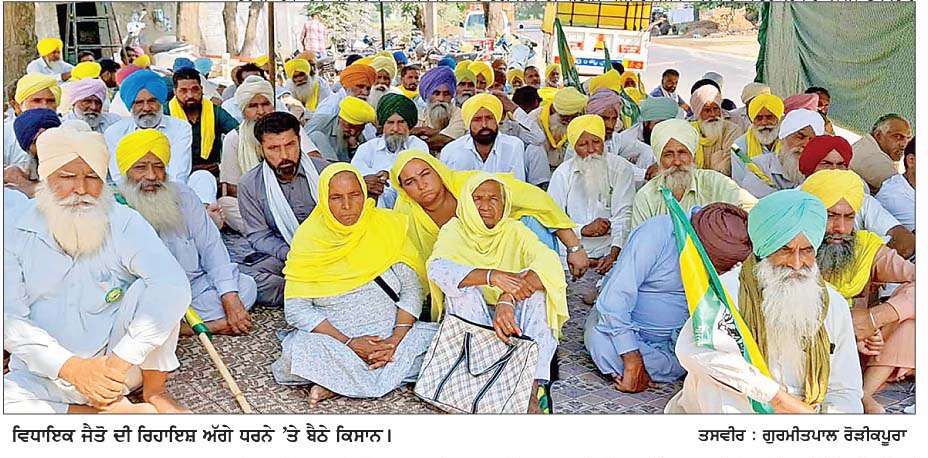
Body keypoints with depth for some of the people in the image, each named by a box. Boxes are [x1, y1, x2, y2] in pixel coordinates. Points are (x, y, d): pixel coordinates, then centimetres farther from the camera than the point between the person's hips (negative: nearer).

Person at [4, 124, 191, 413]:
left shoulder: (124, 224, -7)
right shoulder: (16, 238, -1)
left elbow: (173, 284, -23)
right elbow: (11, 320, -9)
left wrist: (120, 361, -29)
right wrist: (71, 367, -24)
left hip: (123, 365, -1)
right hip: (48, 375, 1)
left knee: (149, 288, -24)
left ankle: (154, 392, -8)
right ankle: (110, 409, -13)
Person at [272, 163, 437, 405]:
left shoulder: (388, 225, -1)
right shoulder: (308, 238, -3)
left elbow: (412, 288, -2)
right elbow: (296, 309, -9)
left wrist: (395, 340, -17)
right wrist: (348, 343, -18)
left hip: (388, 332, 2)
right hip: (332, 337, -2)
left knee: (436, 339, -25)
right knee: (297, 353, -32)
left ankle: (336, 382, -20)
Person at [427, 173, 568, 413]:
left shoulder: (514, 231, 1)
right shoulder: (453, 231, -1)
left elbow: (549, 263, -20)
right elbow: (437, 269, -24)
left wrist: (507, 299, -37)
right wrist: (493, 276, -40)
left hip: (513, 320, 1)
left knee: (536, 288, -23)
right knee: (462, 287, -26)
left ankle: (532, 389, -34)